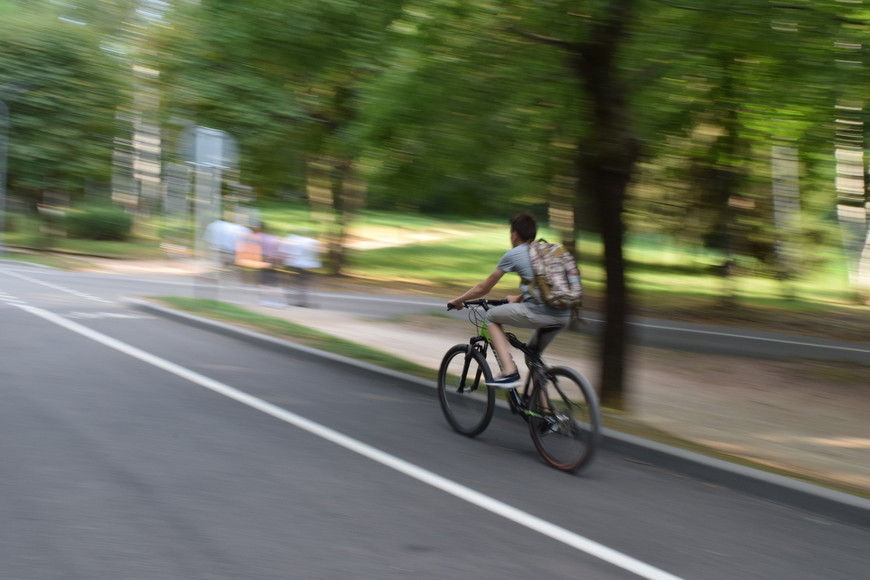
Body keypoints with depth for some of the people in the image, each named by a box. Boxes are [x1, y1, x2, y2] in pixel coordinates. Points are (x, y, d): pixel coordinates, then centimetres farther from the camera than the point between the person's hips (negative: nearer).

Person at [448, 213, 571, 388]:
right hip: (564, 317, 7)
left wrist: (458, 300, 30)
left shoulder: (513, 254, 6)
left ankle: (509, 372, 4)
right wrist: (517, 298, 55)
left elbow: (484, 288, 15)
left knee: (491, 316, 16)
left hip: (538, 314, -7)